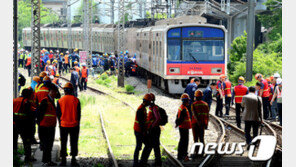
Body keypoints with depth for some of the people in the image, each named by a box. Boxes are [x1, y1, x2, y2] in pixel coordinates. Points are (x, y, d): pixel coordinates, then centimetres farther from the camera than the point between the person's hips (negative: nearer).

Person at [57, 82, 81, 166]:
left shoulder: (60, 100, -4)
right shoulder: (76, 100, -5)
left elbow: (58, 114, 1)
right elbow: (79, 113, 1)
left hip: (63, 125, 0)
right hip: (74, 125, 0)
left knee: (63, 143, 8)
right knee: (74, 143, 8)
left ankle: (63, 159, 8)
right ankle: (73, 159, 7)